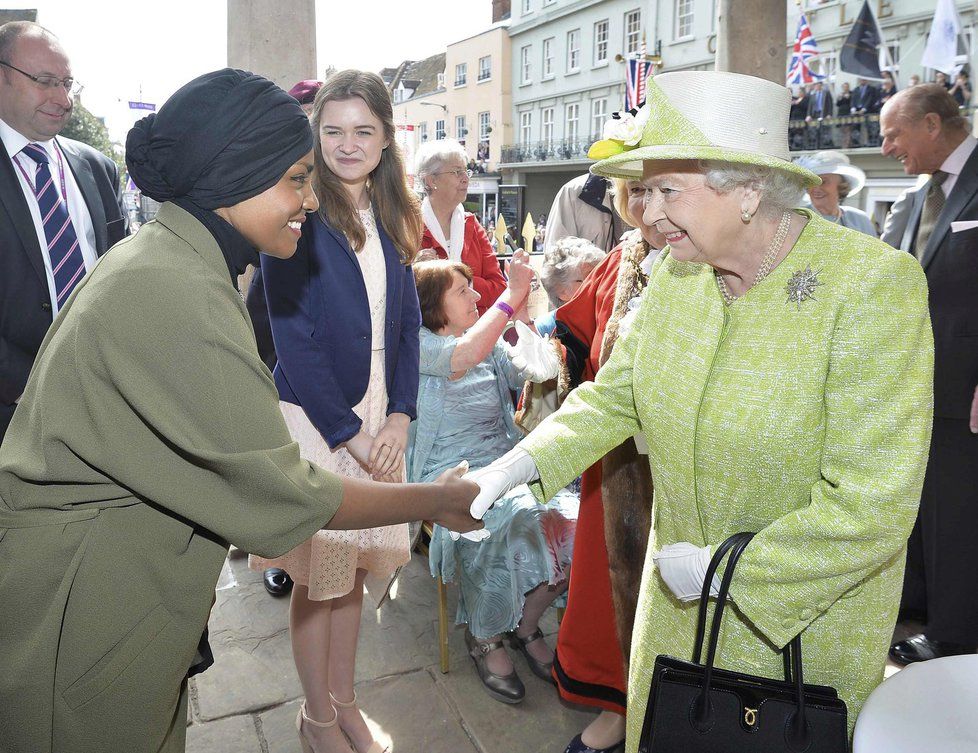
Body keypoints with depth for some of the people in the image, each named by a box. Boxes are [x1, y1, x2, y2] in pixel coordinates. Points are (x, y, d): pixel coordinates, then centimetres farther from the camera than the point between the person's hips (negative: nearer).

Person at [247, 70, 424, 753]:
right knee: (321, 575, 6)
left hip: (380, 418, 5)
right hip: (317, 417, -5)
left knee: (356, 567, 14)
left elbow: (408, 323, 9)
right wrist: (347, 431, -12)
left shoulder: (394, 219, 8)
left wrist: (399, 414, -3)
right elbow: (293, 334, -12)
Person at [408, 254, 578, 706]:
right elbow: (464, 356, -26)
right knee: (510, 527, -32)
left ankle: (525, 624, 7)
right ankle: (484, 639, -3)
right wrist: (512, 294, -22)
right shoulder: (419, 345, -5)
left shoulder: (492, 344, 17)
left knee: (568, 521, -18)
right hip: (450, 477, -6)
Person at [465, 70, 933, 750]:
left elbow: (872, 507, -27)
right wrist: (519, 463, -11)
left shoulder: (875, 284, -25)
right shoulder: (673, 274, -7)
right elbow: (613, 396, 2)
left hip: (809, 614, -4)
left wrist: (721, 568, -22)